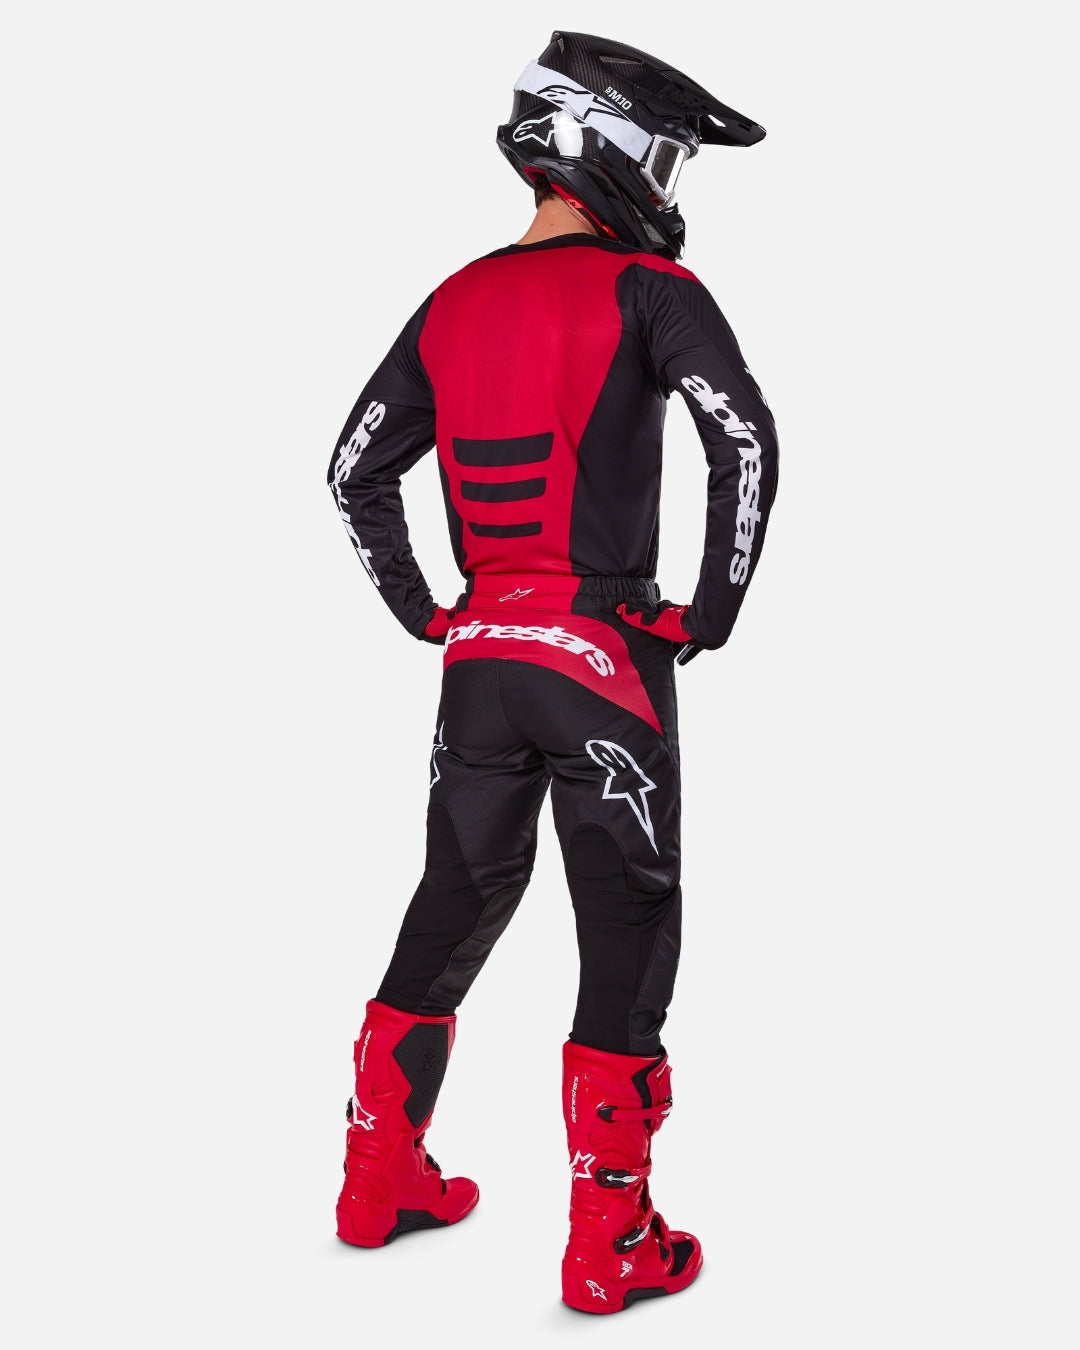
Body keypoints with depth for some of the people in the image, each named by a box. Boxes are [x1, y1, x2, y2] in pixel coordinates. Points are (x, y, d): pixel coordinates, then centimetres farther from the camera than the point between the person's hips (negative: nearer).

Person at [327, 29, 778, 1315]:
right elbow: (746, 440, -19)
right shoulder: (643, 287, -7)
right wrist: (713, 614, -10)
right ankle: (610, 1246, 9)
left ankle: (380, 1178, 30)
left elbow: (355, 469, 14)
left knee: (454, 903, 19)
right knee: (629, 928, 3)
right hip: (604, 658, -6)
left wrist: (422, 613, 16)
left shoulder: (453, 305, 10)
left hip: (478, 660, 6)